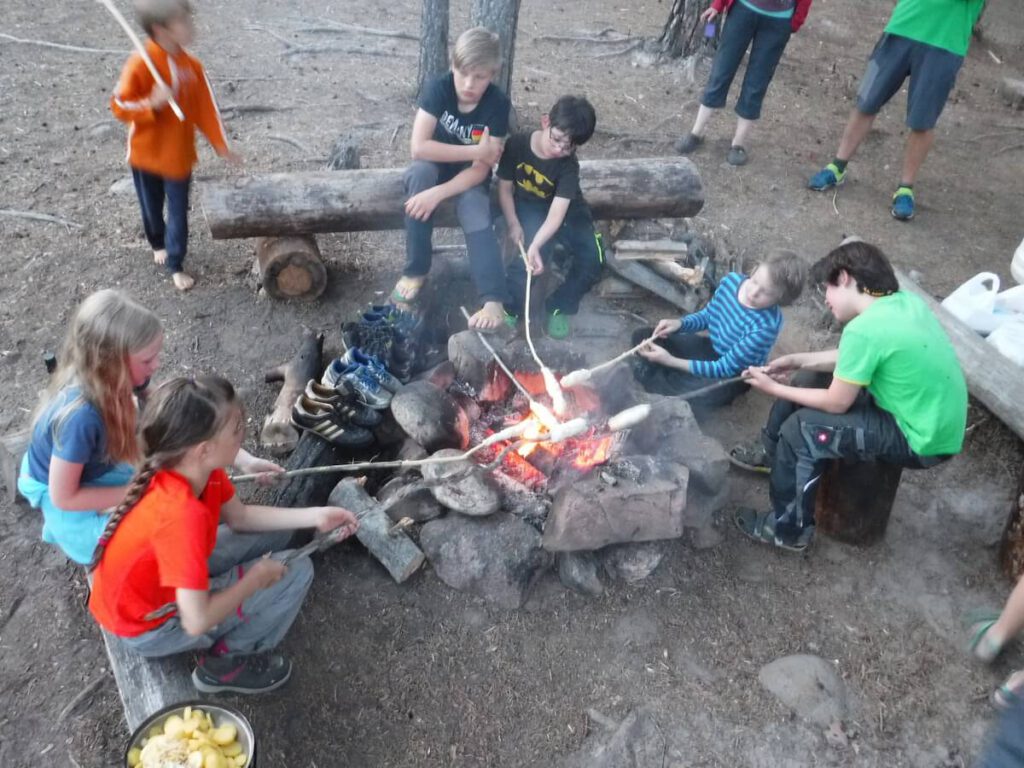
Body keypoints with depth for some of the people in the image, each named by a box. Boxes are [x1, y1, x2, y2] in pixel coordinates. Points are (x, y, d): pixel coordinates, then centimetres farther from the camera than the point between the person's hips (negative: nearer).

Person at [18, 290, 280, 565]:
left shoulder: (117, 379, -19)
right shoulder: (80, 415, -39)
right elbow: (64, 497, -28)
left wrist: (243, 460, -14)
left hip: (97, 469, 6)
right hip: (62, 498, -6)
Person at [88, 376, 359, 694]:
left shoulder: (193, 467, -14)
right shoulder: (182, 514, -39)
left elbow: (239, 517, 4)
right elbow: (197, 622, -36)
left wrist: (315, 516, -3)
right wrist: (255, 579, -19)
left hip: (162, 581, 8)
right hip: (148, 624, -8)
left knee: (275, 533, 11)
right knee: (295, 571, -12)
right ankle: (226, 661, 5)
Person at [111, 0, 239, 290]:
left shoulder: (192, 65, -6)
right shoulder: (140, 64, -19)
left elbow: (205, 107, -2)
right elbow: (119, 106, -15)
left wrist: (221, 145, -6)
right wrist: (152, 103, -30)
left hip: (180, 156, 2)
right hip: (146, 154, -2)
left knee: (178, 213, 4)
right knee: (152, 208, 17)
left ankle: (176, 266, 17)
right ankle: (158, 245, 46)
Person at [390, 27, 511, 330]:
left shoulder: (498, 104, -20)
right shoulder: (437, 88, -21)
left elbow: (481, 169, -24)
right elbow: (419, 147, -30)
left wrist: (438, 193, -38)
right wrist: (476, 151, -31)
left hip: (469, 176, 0)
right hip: (435, 167, 1)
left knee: (477, 216, -31)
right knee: (421, 172, -34)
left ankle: (493, 300, -34)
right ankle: (416, 271, -24)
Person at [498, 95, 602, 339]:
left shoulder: (569, 165, -24)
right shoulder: (517, 145, -20)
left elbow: (557, 212, -35)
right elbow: (505, 187, -8)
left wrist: (536, 245, -50)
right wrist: (513, 224, -20)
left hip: (566, 211, 1)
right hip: (528, 208, 0)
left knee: (593, 259, -19)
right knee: (526, 255, -31)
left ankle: (560, 307, 2)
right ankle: (510, 306, -10)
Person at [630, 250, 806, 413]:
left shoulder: (766, 326, -36)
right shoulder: (732, 280, -17)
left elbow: (724, 369, -31)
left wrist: (671, 360, -36)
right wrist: (679, 323, -20)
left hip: (735, 373, -6)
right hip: (711, 348, 6)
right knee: (642, 337, -1)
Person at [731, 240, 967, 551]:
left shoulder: (864, 329, -27)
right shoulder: (905, 301, 0)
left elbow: (837, 403, -17)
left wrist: (773, 389, -6)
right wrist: (800, 360, 8)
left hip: (922, 441, -9)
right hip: (935, 420, 9)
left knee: (800, 429, -10)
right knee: (809, 380, 14)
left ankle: (787, 529, 8)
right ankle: (772, 452, 37)